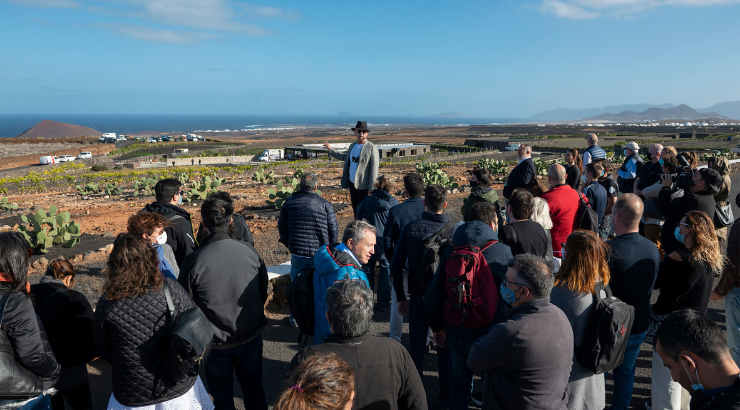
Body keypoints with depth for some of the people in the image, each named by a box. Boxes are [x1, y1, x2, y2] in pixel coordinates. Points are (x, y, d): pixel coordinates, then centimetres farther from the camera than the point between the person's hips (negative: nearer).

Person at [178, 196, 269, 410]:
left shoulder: (194, 260, -21)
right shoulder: (249, 251, -13)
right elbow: (263, 290, 1)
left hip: (216, 342, -2)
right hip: (251, 336, 2)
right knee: (253, 387, 23)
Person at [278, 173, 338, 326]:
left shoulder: (289, 203, 2)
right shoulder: (324, 204, -4)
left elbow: (282, 226, 10)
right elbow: (333, 229, 0)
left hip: (297, 252, 1)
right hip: (320, 254, -1)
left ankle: (295, 317, 26)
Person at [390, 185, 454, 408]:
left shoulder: (410, 229, -6)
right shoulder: (453, 231, -12)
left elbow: (396, 267, -3)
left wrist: (401, 297, 6)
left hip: (418, 299, 1)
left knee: (416, 351, 15)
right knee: (445, 353, 14)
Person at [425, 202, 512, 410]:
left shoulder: (451, 252, -1)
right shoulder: (504, 252, -10)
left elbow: (433, 294, 0)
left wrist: (437, 326, 13)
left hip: (457, 332, 3)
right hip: (490, 334, -3)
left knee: (459, 383, 21)